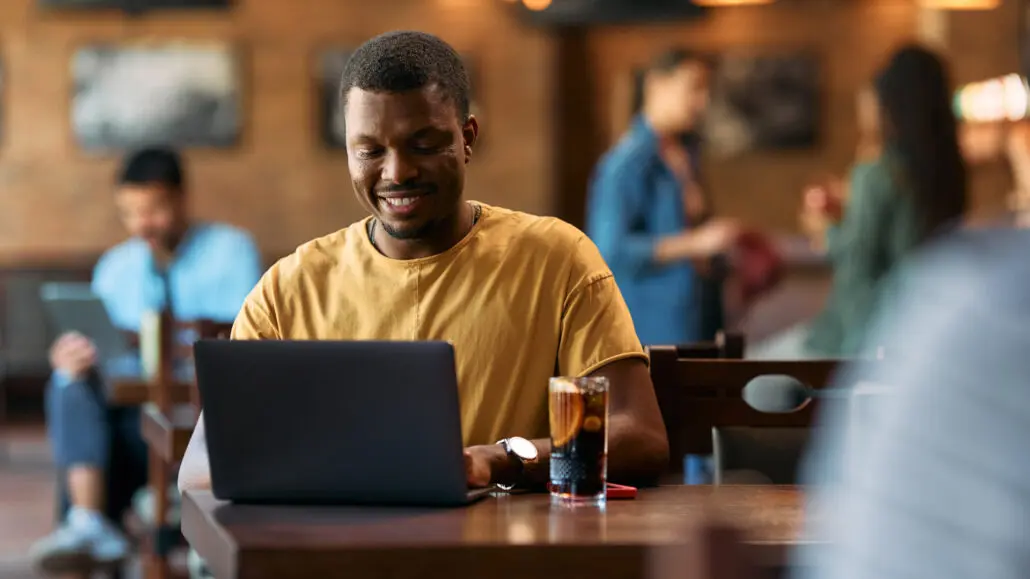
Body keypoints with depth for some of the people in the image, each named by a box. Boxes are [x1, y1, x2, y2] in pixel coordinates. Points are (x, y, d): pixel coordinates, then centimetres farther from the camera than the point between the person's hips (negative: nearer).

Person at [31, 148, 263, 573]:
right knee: (71, 386, -28)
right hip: (132, 403, 4)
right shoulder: (115, 266, 19)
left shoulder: (230, 250, 5)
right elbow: (93, 357, 10)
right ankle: (91, 526, -41)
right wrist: (74, 360, -16)